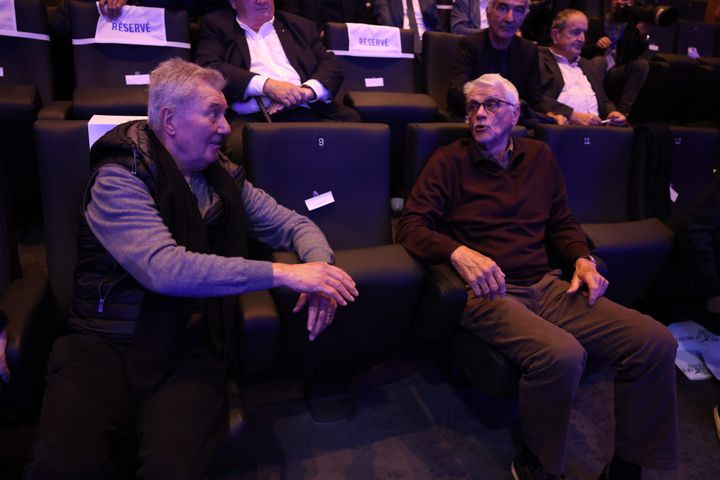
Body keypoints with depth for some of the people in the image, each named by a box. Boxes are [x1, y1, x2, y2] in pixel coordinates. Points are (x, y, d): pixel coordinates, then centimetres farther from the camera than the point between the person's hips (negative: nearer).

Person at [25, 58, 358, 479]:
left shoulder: (224, 179, 9)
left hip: (191, 349, 3)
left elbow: (293, 225, 15)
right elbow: (163, 268, -23)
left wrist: (319, 267, -9)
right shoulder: (120, 178, -8)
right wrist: (283, 274, -24)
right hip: (106, 343, -2)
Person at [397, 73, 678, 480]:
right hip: (488, 293, -5)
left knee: (656, 341, -12)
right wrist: (459, 252, -25)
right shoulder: (450, 161, 3)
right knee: (562, 355, -33)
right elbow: (411, 225, -6)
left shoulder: (539, 157, 17)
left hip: (547, 287, 6)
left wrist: (583, 259, 3)